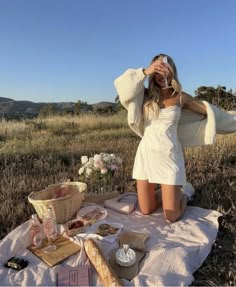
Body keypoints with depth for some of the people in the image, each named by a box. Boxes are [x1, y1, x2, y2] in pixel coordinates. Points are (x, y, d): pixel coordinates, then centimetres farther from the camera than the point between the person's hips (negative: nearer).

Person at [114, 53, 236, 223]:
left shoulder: (181, 97, 1)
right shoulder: (146, 95, 3)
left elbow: (208, 111, 12)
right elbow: (123, 86, -12)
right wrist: (145, 72, -18)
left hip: (168, 156, -2)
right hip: (146, 153, 2)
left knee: (172, 217, 0)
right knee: (146, 211, 11)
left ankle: (185, 192, 32)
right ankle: (170, 193, 39)